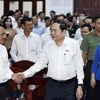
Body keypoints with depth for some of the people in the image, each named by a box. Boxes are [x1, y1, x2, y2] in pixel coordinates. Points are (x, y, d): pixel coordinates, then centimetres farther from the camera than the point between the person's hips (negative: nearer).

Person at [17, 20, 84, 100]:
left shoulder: (74, 44, -6)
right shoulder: (48, 46, 2)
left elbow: (79, 65, -2)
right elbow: (40, 64, 8)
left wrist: (79, 85, -4)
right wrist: (25, 74, -2)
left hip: (69, 85, -2)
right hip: (52, 85, 2)